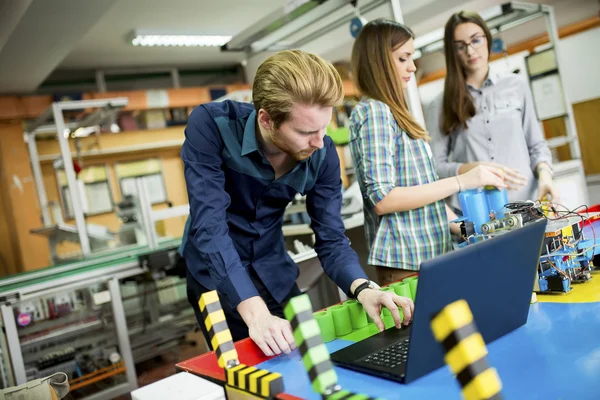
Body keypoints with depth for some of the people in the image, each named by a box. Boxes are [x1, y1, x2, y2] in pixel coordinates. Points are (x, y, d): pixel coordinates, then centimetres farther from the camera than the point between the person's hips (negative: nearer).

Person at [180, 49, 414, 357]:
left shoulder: (322, 153, -16)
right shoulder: (210, 126, -27)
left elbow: (331, 238, -12)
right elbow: (209, 226, -33)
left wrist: (362, 288, -32)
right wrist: (254, 312, -42)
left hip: (275, 275, 3)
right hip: (218, 278, -3)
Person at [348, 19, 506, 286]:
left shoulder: (391, 112, 14)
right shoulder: (373, 112, -14)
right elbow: (382, 198, -21)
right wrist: (461, 182, -20)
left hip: (426, 253, 9)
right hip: (405, 260, -9)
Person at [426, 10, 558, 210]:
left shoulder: (516, 86, 10)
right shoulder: (441, 105, 3)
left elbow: (536, 145, 13)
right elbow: (435, 167, -1)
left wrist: (544, 174, -6)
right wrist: (476, 169, -16)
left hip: (525, 202, 2)